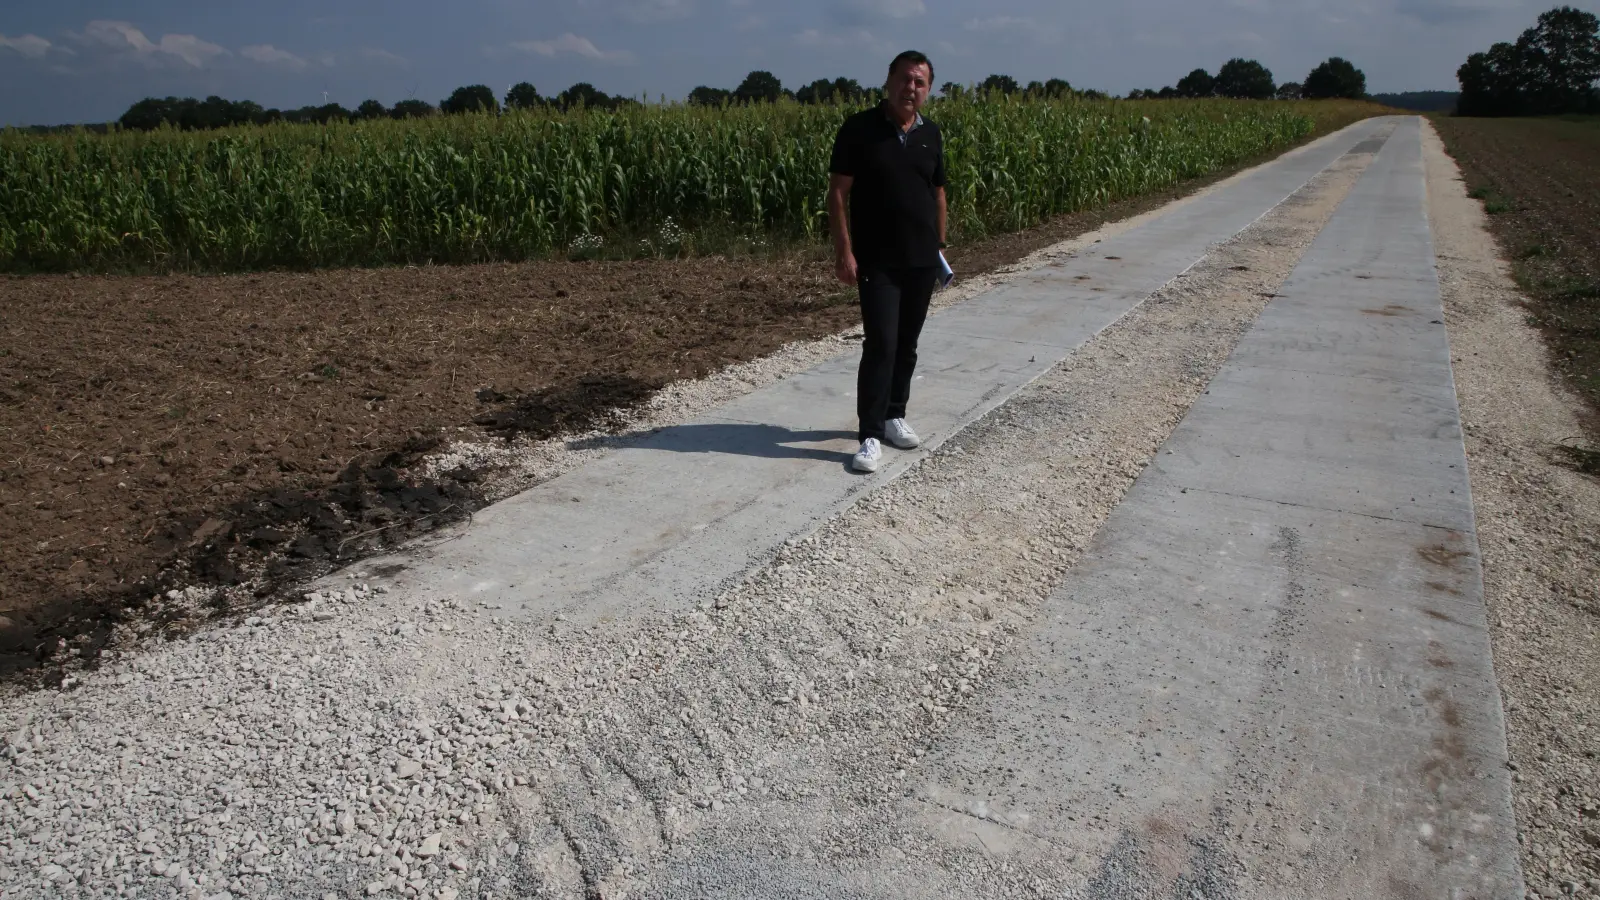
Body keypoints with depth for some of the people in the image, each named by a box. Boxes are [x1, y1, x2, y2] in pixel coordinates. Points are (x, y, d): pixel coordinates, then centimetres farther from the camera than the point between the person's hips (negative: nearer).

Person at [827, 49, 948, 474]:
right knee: (880, 344, -11)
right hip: (877, 260, -5)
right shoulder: (859, 128, -6)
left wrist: (941, 245, 12)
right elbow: (837, 192, -8)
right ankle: (870, 435, -6)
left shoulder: (930, 134, 8)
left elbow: (938, 193, 16)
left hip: (922, 260, 5)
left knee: (907, 344, 12)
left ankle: (894, 415, 27)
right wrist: (843, 251, -14)